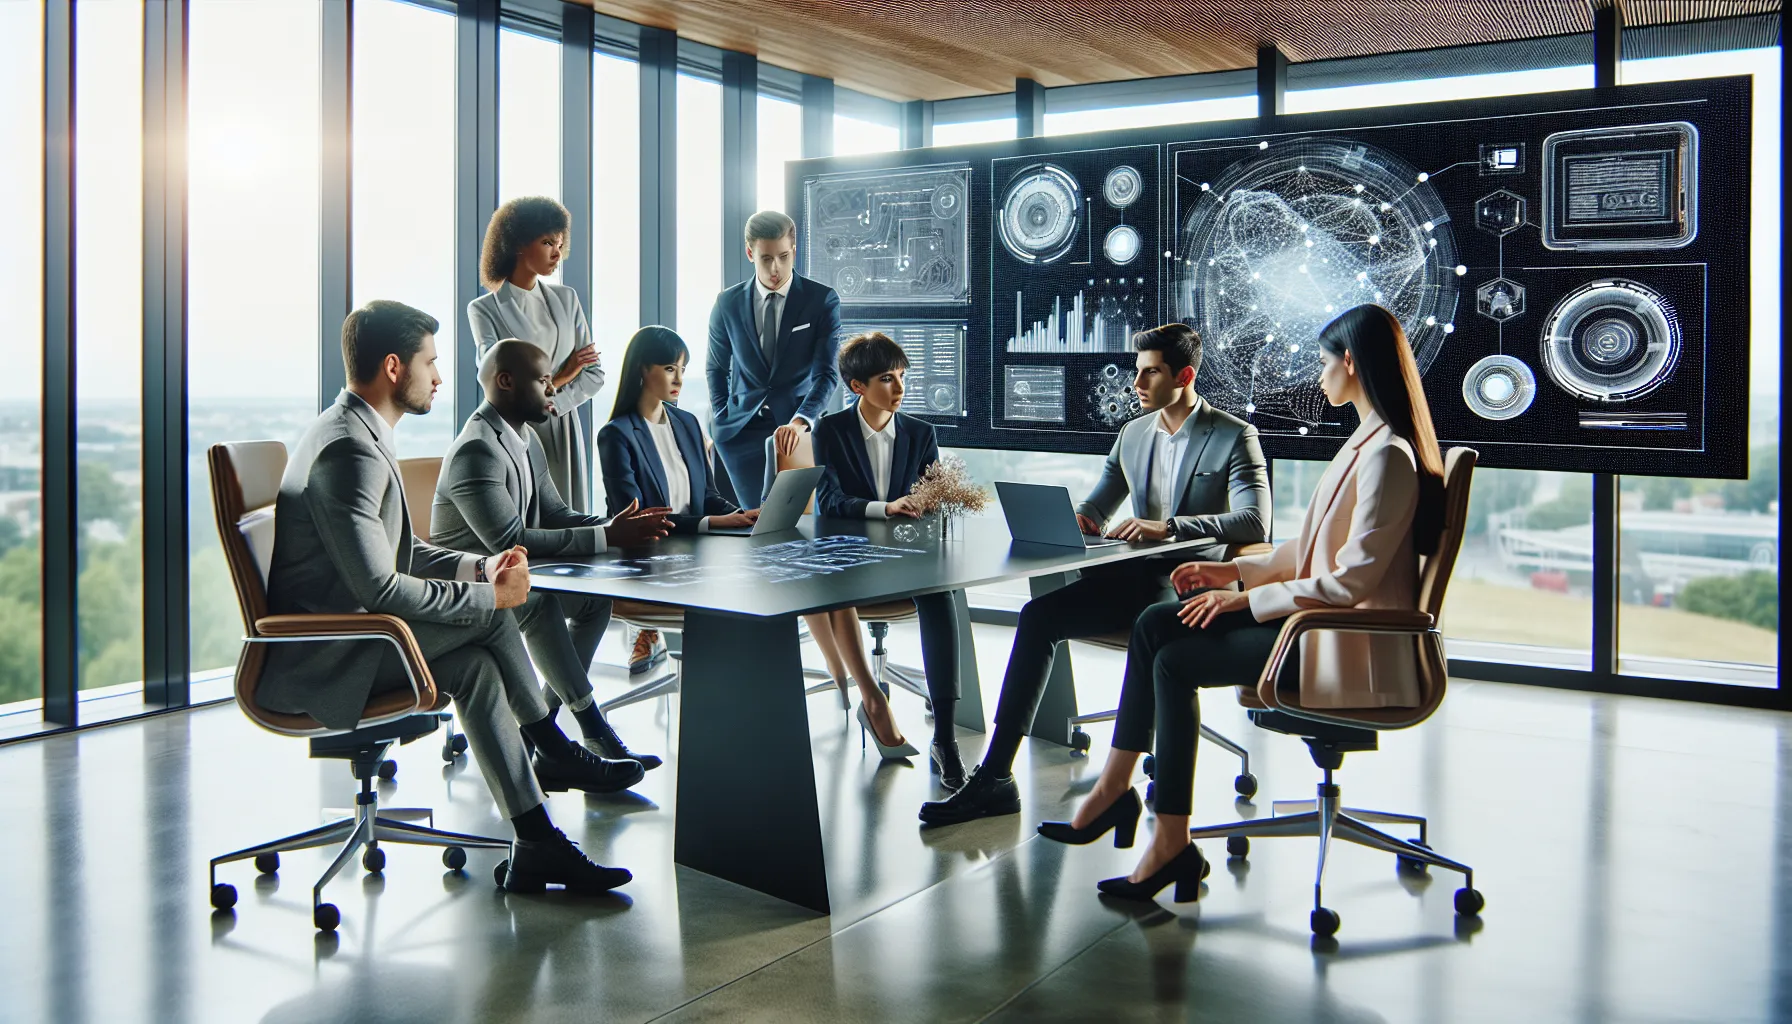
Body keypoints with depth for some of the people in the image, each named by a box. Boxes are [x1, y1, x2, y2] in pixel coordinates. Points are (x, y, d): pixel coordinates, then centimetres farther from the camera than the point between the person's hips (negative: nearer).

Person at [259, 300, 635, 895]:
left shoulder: (355, 433, 13)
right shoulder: (351, 451, -21)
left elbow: (397, 553, 20)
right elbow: (381, 588, -26)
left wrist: (479, 567, 4)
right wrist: (491, 596, -15)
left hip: (334, 638, 10)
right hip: (315, 661, -10)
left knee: (475, 666, -1)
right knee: (492, 620, -17)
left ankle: (536, 845, 2)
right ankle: (556, 753, 0)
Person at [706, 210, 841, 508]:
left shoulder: (822, 300, -5)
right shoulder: (728, 303, 3)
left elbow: (826, 374, -11)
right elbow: (717, 369, 17)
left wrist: (800, 422, -27)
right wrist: (720, 422, 7)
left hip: (798, 428, -2)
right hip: (742, 430, 2)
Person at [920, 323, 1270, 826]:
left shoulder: (1235, 436, -3)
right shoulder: (1132, 434, 16)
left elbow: (1255, 522, -18)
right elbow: (1094, 509, 21)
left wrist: (1168, 526, -29)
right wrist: (1077, 519, -5)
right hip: (1134, 575, 5)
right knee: (1038, 615, -17)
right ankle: (995, 777, -18)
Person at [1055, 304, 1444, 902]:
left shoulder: (1387, 456, -19)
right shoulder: (1367, 442, 14)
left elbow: (1352, 580, -23)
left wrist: (1247, 599, -17)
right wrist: (1233, 570, 10)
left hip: (1351, 645, -10)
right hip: (1323, 617, 10)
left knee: (1174, 662, -16)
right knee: (1154, 625, 0)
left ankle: (1172, 844, -6)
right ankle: (1115, 788, 3)